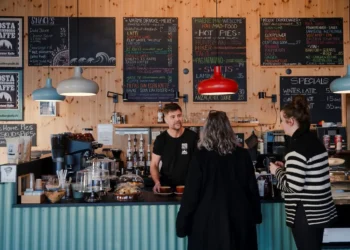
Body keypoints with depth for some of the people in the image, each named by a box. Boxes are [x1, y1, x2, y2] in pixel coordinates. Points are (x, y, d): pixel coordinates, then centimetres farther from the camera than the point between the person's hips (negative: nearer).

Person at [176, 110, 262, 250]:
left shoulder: (201, 157, -12)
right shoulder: (242, 155, -3)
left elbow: (191, 193, -10)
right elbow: (252, 188, 4)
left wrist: (182, 223, -1)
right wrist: (256, 215, 17)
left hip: (208, 220, -3)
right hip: (239, 219, 3)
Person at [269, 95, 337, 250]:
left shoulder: (298, 146, -21)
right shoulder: (314, 140, 8)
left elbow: (293, 186, -23)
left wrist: (277, 171, -7)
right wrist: (286, 167, 14)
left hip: (306, 214, -9)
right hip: (320, 210, 9)